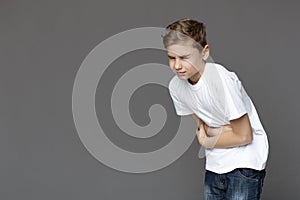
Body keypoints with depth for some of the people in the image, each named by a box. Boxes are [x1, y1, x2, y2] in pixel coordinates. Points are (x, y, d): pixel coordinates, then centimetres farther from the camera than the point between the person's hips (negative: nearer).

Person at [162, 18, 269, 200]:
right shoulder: (176, 86, -5)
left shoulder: (222, 79, -26)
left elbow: (244, 136, -19)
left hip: (245, 163, -6)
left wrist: (207, 142, -7)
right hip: (214, 165, 7)